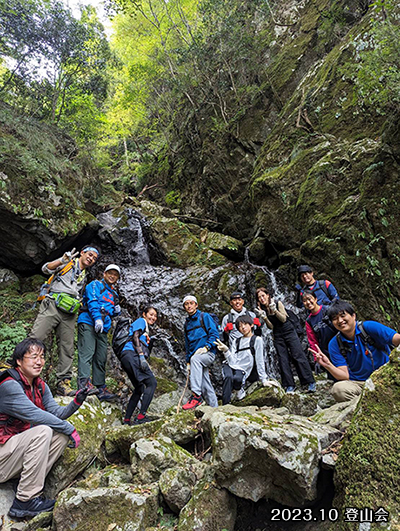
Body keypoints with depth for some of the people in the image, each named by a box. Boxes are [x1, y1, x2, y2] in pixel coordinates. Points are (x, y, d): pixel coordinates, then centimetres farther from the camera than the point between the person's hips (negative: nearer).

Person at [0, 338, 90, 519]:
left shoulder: (40, 385, 4)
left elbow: (56, 412, -1)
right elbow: (35, 415, -28)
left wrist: (76, 402, -20)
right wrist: (70, 429, -22)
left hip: (19, 450, 8)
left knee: (61, 435, -7)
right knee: (42, 431, -28)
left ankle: (27, 485, -6)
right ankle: (25, 500, -19)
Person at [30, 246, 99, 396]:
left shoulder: (83, 276, 26)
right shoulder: (69, 262, 11)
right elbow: (46, 269, -4)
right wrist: (62, 260, -19)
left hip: (69, 314, 5)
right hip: (52, 306, -5)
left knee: (67, 349, 0)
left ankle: (63, 383, 3)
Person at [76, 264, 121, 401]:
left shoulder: (114, 294, 27)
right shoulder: (95, 285, 6)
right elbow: (92, 302, -9)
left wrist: (116, 311, 9)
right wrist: (97, 318, -22)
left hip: (103, 328, 7)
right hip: (88, 322, -7)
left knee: (101, 359, 5)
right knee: (87, 352, -18)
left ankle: (100, 388, 9)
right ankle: (84, 382, -24)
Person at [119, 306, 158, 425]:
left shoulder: (146, 329, 31)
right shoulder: (141, 321, 5)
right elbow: (135, 337, -10)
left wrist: (146, 365, 17)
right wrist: (141, 356, -18)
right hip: (131, 354, -10)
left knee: (139, 389, 14)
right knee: (152, 383, -13)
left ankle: (126, 420, 15)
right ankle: (141, 416, -17)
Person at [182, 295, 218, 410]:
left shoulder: (205, 316, 2)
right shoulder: (187, 323, 20)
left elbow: (214, 334, -7)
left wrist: (206, 347, -21)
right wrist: (188, 362, 20)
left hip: (208, 353, -6)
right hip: (195, 357, 6)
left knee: (195, 359, -36)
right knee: (206, 387, 2)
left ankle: (196, 396, -39)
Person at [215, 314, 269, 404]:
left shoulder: (257, 339, 1)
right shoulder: (237, 341, 14)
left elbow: (260, 360, -1)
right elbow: (232, 361, 0)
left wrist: (264, 379, -5)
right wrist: (226, 350, -17)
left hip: (241, 370, -3)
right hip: (230, 366, 3)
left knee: (237, 378, -36)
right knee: (228, 377, -32)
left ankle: (239, 387, -2)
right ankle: (225, 406, -23)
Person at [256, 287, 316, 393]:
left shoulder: (278, 303, -6)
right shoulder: (262, 310, 1)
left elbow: (283, 319, -12)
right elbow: (271, 327, -4)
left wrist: (274, 310, -25)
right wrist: (264, 317, -20)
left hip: (289, 332, -3)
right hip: (278, 336, 3)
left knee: (298, 356, -7)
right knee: (283, 360, -1)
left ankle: (311, 382, -1)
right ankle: (290, 386, 6)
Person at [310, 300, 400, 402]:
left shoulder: (369, 327, -6)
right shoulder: (334, 344, -1)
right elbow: (345, 376, -6)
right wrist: (328, 365, -25)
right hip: (357, 383, 1)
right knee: (338, 389, -30)